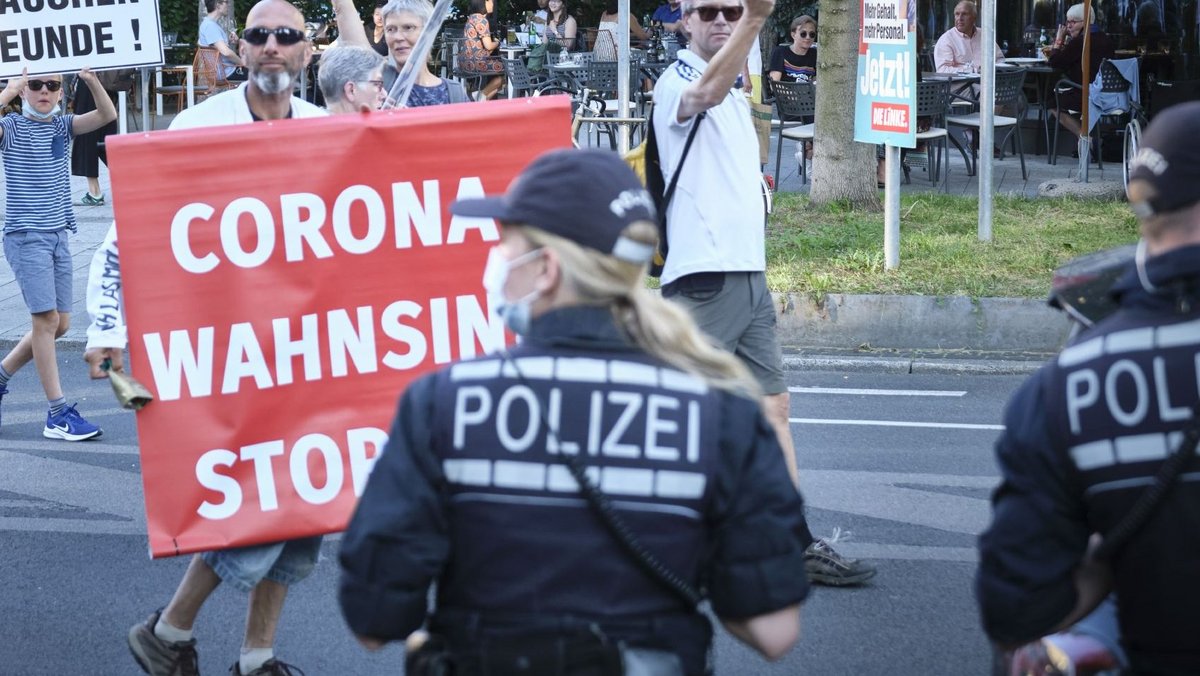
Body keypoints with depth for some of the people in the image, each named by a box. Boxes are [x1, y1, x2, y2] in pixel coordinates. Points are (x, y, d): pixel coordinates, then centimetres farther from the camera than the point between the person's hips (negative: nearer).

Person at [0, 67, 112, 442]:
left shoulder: (61, 125, 9)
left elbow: (107, 115, -5)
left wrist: (91, 80, -19)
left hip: (58, 234, 6)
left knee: (59, 324, 8)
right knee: (46, 319, -9)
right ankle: (58, 415, -5)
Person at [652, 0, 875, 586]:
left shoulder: (736, 99, 21)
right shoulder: (676, 81, -8)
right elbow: (707, 92, -33)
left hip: (750, 276, 9)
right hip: (701, 278, -9)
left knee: (773, 410, 9)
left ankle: (798, 545, 13)